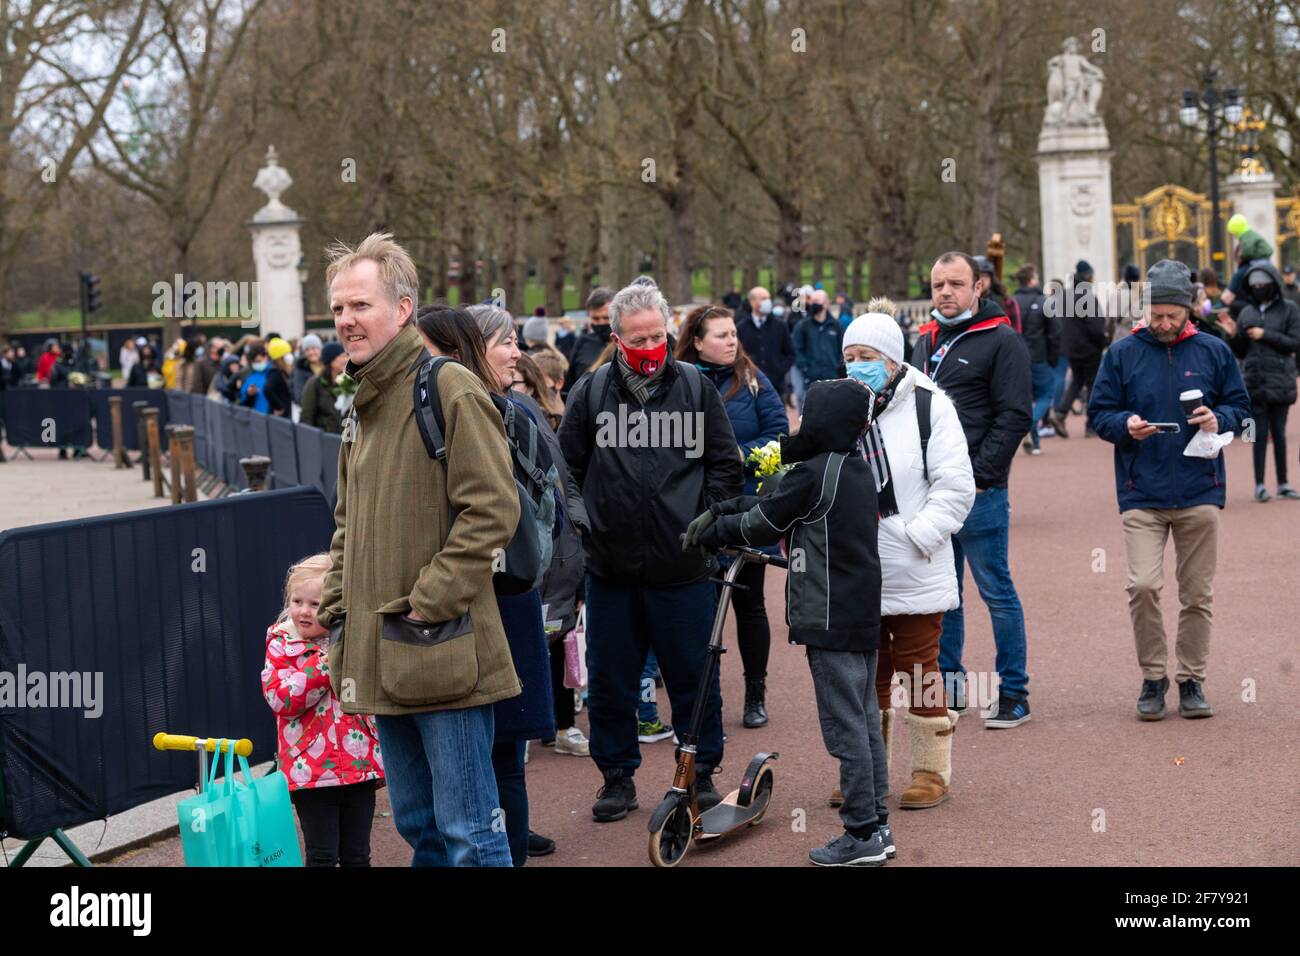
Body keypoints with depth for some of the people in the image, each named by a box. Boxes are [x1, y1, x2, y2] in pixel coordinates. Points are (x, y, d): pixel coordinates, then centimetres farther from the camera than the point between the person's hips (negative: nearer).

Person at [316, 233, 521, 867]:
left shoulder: (452, 390, -11)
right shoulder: (363, 403, 17)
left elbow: (491, 511, -18)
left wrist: (429, 603, -18)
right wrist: (335, 605, 14)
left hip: (442, 655, -9)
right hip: (381, 660, 9)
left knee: (468, 834, -4)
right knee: (416, 823, 17)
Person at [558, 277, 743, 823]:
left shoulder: (695, 388, 3)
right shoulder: (590, 393, 3)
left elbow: (725, 465, 8)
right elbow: (567, 469, 11)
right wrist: (584, 523, 3)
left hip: (683, 567, -1)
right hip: (611, 567, 1)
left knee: (694, 676, 7)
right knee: (610, 680, 9)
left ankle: (700, 773, 22)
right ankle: (617, 776, 22)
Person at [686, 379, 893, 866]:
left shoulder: (814, 474, -16)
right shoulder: (855, 468, 12)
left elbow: (762, 524, -6)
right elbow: (774, 500, 16)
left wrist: (712, 533, 10)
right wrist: (718, 511, 12)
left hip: (831, 623, -9)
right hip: (863, 618, 9)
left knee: (846, 728, -4)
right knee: (865, 721, 14)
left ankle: (861, 835, 1)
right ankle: (877, 824, 20)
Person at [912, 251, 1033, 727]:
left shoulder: (1001, 341, -6)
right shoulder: (925, 341, 16)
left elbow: (1014, 416, -11)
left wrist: (975, 474, -16)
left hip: (979, 492, -7)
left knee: (997, 592, -2)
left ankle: (1013, 693, 4)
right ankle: (948, 685, 22)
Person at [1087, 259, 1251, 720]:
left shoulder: (1214, 352, 5)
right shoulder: (1122, 353, 3)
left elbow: (1240, 406, 11)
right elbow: (1099, 412, 5)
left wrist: (1219, 419, -11)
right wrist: (1125, 425, -16)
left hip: (1200, 494, 1)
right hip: (1141, 494, -1)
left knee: (1197, 594, 6)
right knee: (1143, 586, -13)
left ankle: (1191, 679, 19)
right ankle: (1152, 677, 4)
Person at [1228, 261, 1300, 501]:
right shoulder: (1246, 313, 11)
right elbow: (1240, 352, 14)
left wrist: (1265, 335, -11)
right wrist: (1233, 335, -5)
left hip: (1280, 381, -2)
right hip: (1255, 381, 2)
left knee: (1278, 433, 4)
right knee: (1260, 433, 0)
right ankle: (1259, 485, 3)